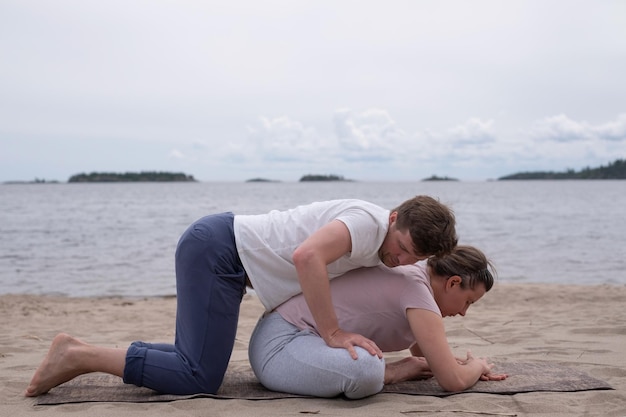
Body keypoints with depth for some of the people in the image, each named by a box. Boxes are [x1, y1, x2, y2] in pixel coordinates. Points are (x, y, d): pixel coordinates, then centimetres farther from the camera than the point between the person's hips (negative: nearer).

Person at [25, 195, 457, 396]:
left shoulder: (383, 244, 9)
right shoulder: (371, 222, -21)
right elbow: (307, 256, -36)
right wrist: (333, 333, -28)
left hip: (219, 245, 10)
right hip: (218, 247, -10)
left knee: (201, 362, 14)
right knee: (199, 377, -12)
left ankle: (87, 354, 15)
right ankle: (80, 355, -4)